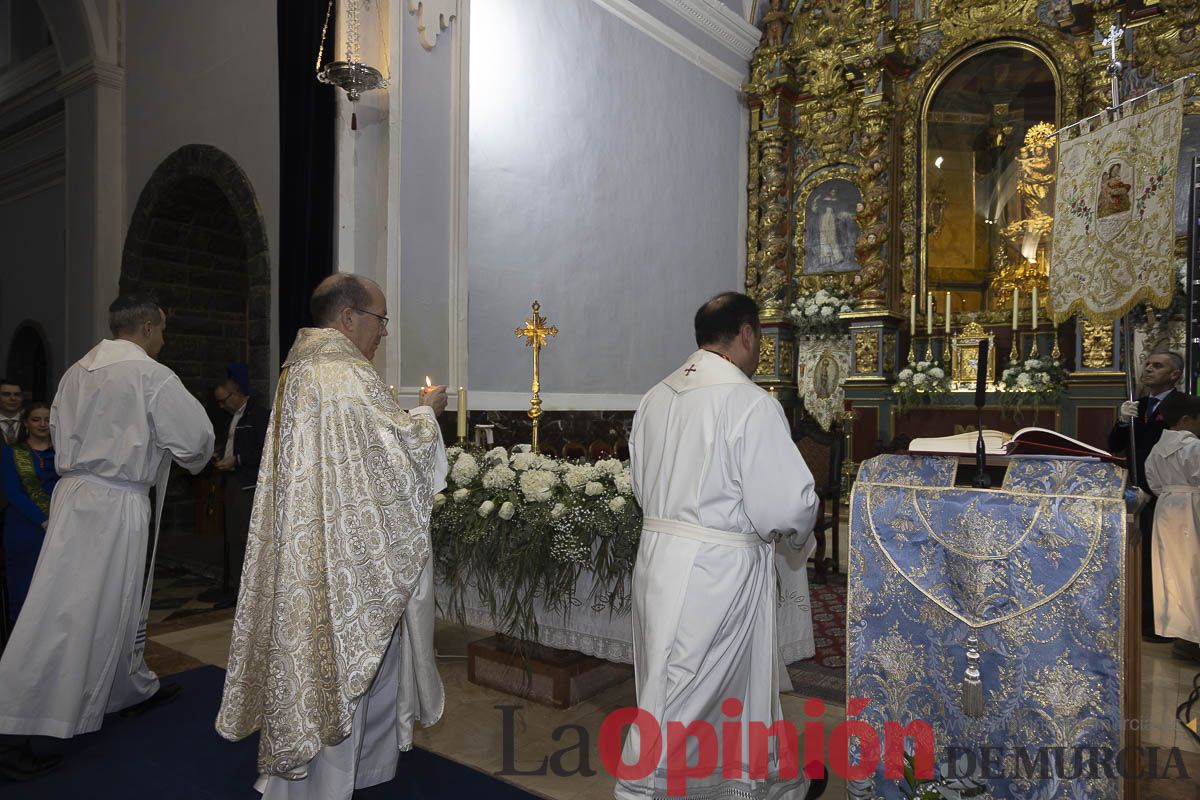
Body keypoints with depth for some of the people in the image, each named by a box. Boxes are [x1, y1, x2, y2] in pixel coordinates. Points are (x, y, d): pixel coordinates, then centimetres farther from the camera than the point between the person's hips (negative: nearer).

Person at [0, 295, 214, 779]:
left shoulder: (76, 372, 8)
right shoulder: (151, 376, -13)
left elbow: (60, 433, 17)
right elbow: (197, 438, -10)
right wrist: (191, 462, 11)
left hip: (74, 492, 8)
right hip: (115, 503, -8)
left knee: (122, 598, 21)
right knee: (70, 615, -1)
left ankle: (134, 688, 37)